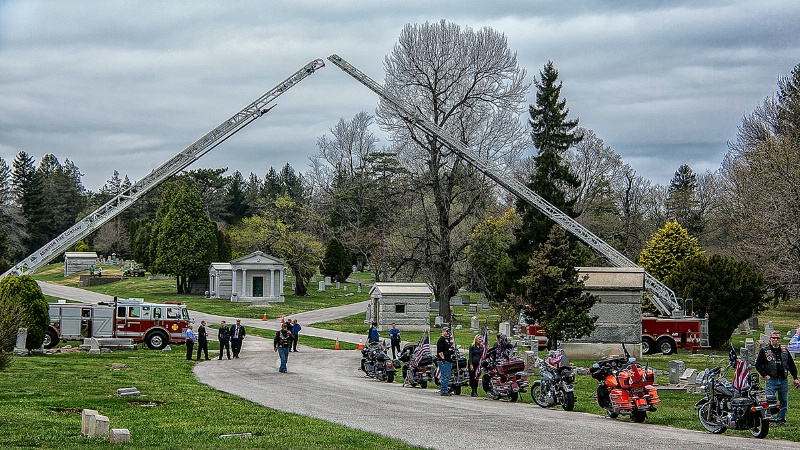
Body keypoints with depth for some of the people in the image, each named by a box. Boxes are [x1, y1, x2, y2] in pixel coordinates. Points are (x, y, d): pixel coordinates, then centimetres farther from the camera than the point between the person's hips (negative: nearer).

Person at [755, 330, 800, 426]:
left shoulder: (784, 351, 15)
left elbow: (792, 365, 18)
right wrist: (764, 375, -6)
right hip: (771, 380, -4)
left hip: (784, 381, 4)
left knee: (784, 402, 6)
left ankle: (781, 420, 15)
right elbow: (758, 365, 3)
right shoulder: (764, 351, 4)